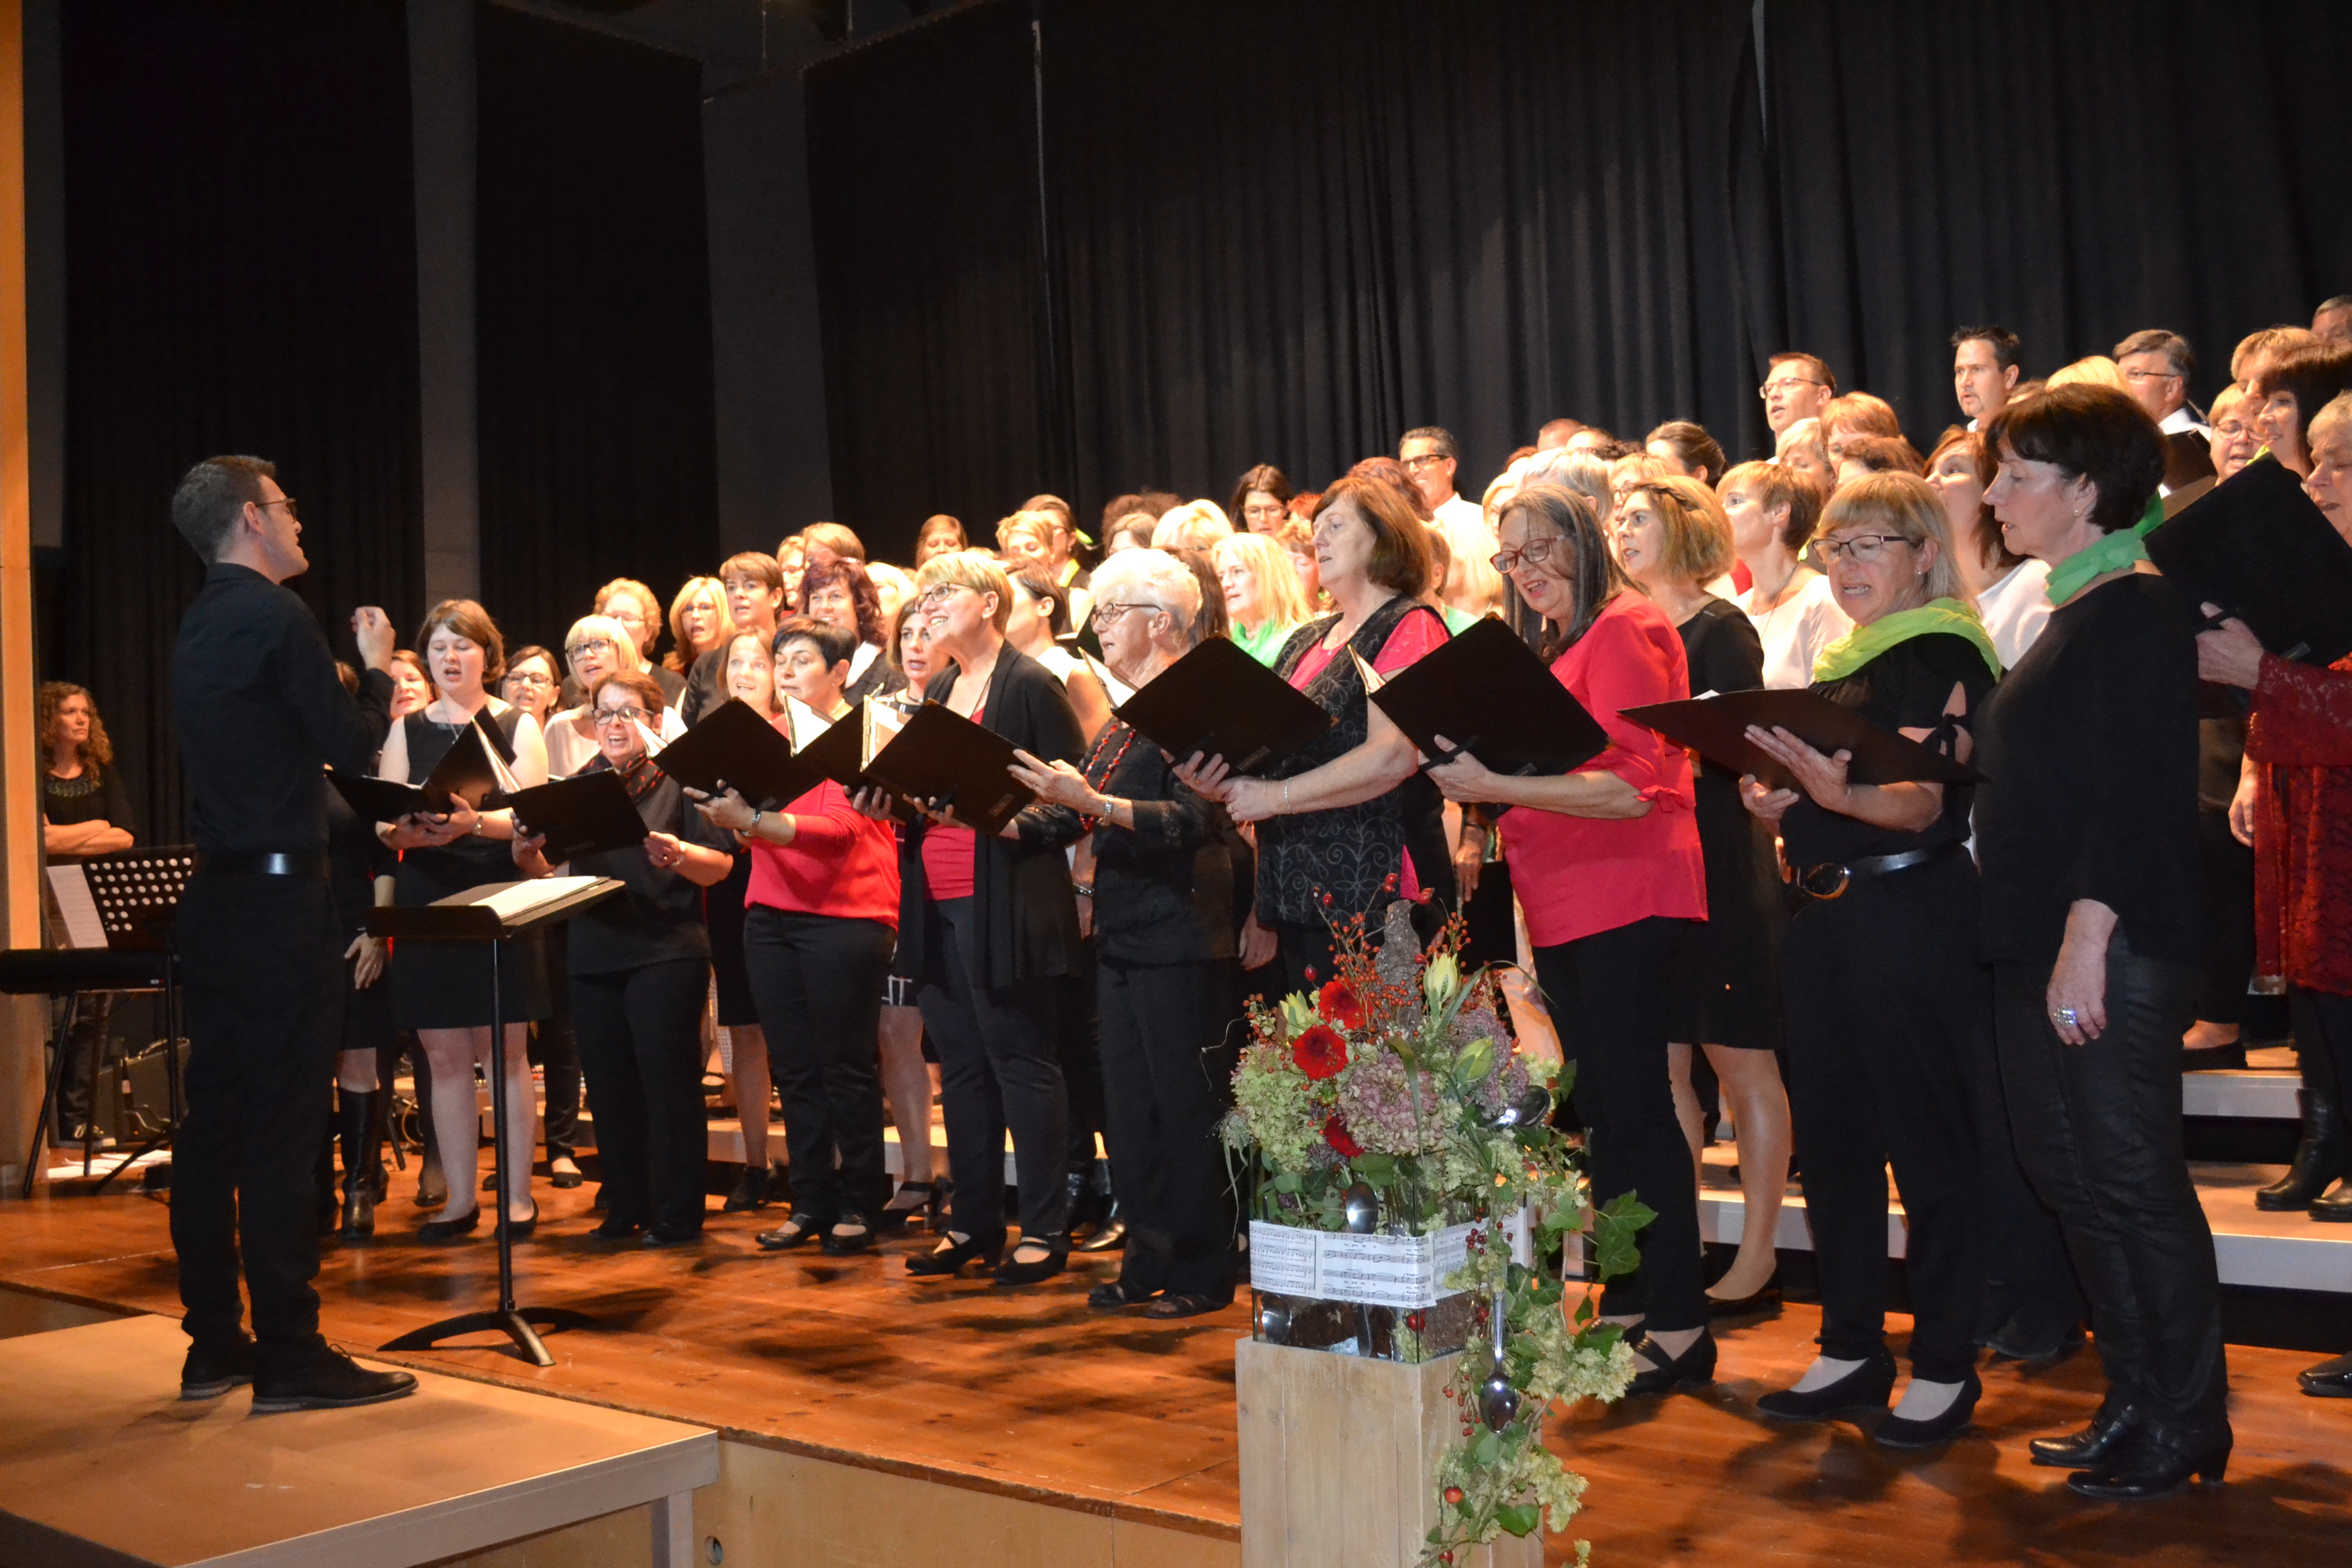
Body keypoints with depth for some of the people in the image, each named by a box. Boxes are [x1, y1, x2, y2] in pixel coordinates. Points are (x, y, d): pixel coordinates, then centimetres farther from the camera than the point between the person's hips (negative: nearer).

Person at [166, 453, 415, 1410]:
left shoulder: (199, 626, 15)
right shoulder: (274, 617, -12)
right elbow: (351, 747, -11)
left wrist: (356, 679, 20)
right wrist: (378, 669, 4)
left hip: (216, 896, 9)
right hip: (279, 898, -9)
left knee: (214, 1121, 11)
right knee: (280, 1128, -6)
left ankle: (213, 1345, 19)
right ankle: (288, 1358, 0)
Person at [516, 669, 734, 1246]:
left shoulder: (679, 780, 0)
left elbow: (721, 866, -7)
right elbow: (543, 870, 13)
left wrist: (677, 854, -26)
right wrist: (527, 849, -9)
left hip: (665, 954, -5)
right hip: (593, 955, 5)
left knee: (668, 1081, -2)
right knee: (609, 1087, 9)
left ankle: (677, 1214, 6)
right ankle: (623, 1208, 21)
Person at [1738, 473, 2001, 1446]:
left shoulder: (1940, 655, -7)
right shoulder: (1845, 660, 17)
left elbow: (1920, 804, -20)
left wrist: (1843, 795, -39)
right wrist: (1775, 803, 2)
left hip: (1911, 912, -8)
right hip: (1822, 917, 8)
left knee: (1927, 1143, 0)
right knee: (1829, 1135, 12)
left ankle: (1945, 1364, 13)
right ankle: (1852, 1348, 25)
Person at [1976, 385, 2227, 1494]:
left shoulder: (2137, 611, -13)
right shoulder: (2075, 611, 16)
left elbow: (2135, 792, -20)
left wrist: (2089, 939, -23)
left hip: (2115, 952, -10)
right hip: (2039, 943, 10)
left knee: (2132, 1182, 0)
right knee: (2071, 1174, 14)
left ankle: (2185, 1428, 14)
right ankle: (2137, 1404, 27)